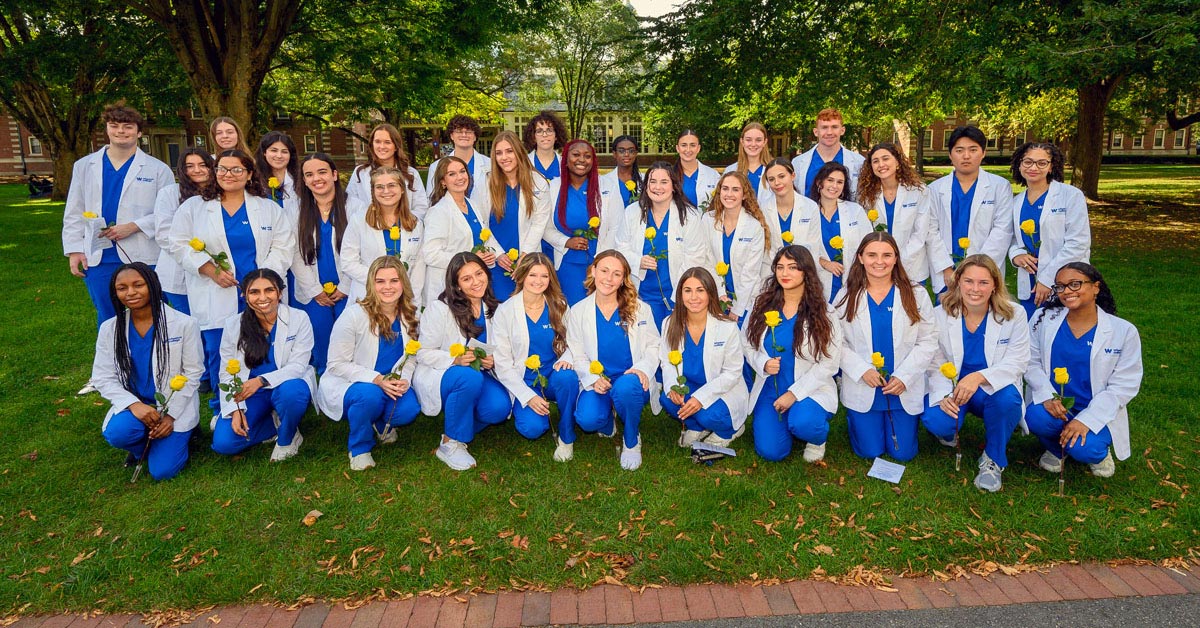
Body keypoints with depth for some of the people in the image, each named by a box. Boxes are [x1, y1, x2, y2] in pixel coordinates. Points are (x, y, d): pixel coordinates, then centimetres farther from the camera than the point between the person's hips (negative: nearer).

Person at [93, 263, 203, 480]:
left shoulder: (183, 324, -10)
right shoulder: (109, 329, -2)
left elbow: (193, 373, -5)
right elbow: (103, 378, -1)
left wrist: (171, 415, -13)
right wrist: (134, 405, -19)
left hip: (176, 406, -2)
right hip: (134, 403, 3)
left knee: (163, 470, -15)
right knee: (117, 434, -30)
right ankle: (145, 445, 7)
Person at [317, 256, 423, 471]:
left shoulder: (410, 317, -2)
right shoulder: (354, 314, -17)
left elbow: (411, 358, 7)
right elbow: (337, 364, -15)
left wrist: (404, 380, -17)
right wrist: (377, 380, -27)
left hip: (390, 384, 4)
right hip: (343, 384, -4)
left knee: (410, 409, -27)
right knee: (369, 395, -38)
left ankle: (383, 424, 14)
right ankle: (359, 448, -6)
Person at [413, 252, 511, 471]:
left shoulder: (494, 310, 3)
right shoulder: (439, 309, -12)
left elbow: (500, 352, 12)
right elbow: (423, 353, -11)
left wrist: (492, 361, -12)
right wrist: (455, 359, -29)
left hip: (478, 375, 4)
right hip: (438, 376, -4)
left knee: (500, 407, -27)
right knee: (469, 377, -38)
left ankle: (461, 428, 8)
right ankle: (450, 443, -17)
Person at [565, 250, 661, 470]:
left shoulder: (640, 309, 2)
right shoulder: (578, 312, 3)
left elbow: (653, 346, 3)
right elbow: (577, 355, 3)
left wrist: (643, 368, -19)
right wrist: (593, 378, -16)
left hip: (630, 380, -1)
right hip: (597, 382, 1)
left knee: (625, 386, -38)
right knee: (587, 419, -30)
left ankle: (632, 441, -6)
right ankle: (606, 423, 14)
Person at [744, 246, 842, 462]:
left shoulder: (823, 312, -8)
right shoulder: (763, 306, 1)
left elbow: (829, 363, -9)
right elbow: (749, 346, 7)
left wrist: (794, 393, -15)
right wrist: (763, 364, -16)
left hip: (809, 390, -3)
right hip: (770, 389, 3)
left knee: (802, 424, -35)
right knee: (770, 451, -11)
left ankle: (818, 439, 5)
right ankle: (786, 422, 25)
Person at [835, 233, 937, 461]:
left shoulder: (916, 296, -2)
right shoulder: (847, 297, -2)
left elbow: (928, 341, -3)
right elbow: (837, 342, -4)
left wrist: (904, 376, -15)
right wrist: (862, 370, -18)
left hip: (904, 389, 1)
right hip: (863, 388, 0)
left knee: (903, 452, 6)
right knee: (869, 451, 5)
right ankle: (853, 419, 36)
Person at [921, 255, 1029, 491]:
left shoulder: (1013, 315, -9)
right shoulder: (940, 315, -7)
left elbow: (1016, 363, -14)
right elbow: (935, 365, -4)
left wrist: (979, 377, -34)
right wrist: (944, 395, -25)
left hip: (993, 389, 0)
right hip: (953, 388, 0)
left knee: (1007, 398, -37)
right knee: (936, 421, -30)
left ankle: (993, 459, -8)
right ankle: (950, 430, 14)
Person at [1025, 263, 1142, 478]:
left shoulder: (1124, 331, -7)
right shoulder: (1043, 319, -3)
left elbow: (1124, 386, -7)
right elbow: (1031, 363, -2)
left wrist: (1086, 420, -19)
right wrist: (1048, 396, -21)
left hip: (1097, 413, -1)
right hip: (1053, 405, 1)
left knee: (1083, 449, -29)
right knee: (1036, 418, -32)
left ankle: (1098, 452, 13)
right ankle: (1056, 449, 6)